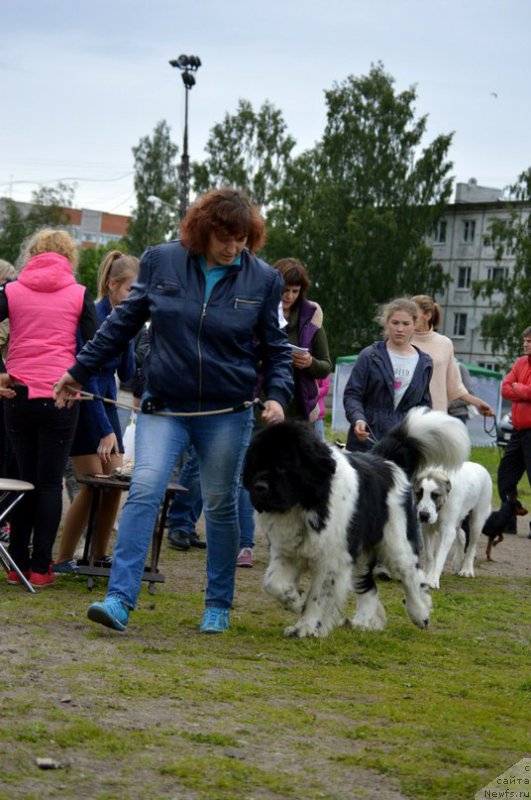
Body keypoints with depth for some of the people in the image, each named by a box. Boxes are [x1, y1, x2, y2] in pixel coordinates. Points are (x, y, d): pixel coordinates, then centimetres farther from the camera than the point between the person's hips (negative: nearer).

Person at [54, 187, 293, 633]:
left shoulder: (263, 279, -1)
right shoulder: (160, 262, -2)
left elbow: (275, 347, 8)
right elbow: (123, 323, 8)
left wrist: (278, 394, -9)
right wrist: (79, 373, 11)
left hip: (227, 413, 0)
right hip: (165, 407, 0)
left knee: (221, 505, 8)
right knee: (145, 491, -15)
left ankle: (218, 606, 22)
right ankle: (120, 600, -18)